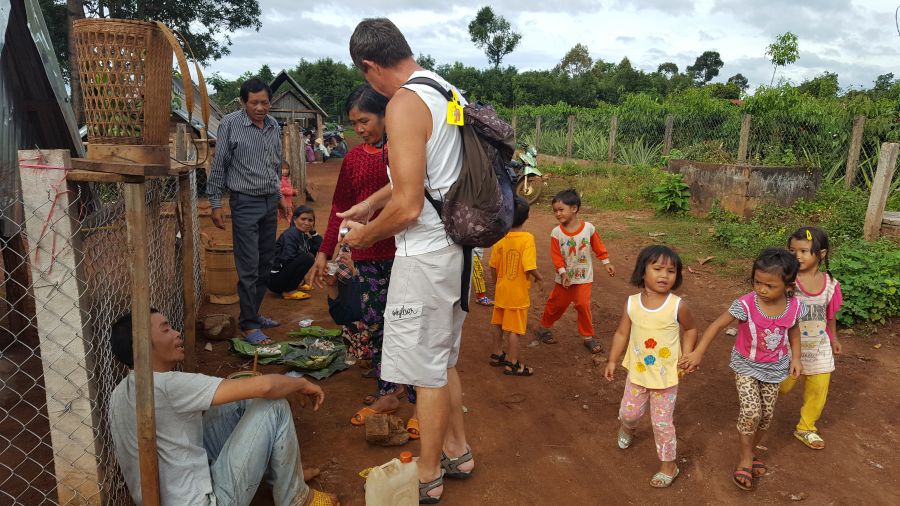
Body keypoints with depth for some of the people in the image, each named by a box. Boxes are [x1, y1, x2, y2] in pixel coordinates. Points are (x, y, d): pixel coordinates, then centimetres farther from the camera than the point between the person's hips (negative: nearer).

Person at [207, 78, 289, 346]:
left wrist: (280, 196, 21)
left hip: (270, 202, 6)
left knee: (265, 263, 11)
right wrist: (216, 203, -7)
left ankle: (254, 313, 25)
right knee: (249, 267, -6)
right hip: (245, 202, -6)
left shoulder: (274, 126, 8)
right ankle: (248, 324, 3)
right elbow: (219, 166, -5)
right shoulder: (230, 124, -8)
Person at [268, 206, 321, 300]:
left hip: (283, 274, 9)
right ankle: (288, 291, -13)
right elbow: (288, 258, -26)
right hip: (274, 278, -9)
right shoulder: (290, 234, -16)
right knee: (308, 258, -23)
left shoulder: (304, 235, 8)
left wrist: (313, 231, -3)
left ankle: (295, 284, 15)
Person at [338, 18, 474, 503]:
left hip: (425, 255, -9)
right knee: (443, 360, 22)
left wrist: (366, 235, -5)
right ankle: (458, 452, 38)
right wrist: (369, 204, 28)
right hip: (456, 247, 9)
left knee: (428, 369, 6)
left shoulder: (405, 103, -18)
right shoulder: (446, 92, 10)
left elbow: (408, 207, -23)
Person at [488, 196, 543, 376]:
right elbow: (530, 268, -25)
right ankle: (513, 364, 15)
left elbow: (493, 266, 1)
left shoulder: (500, 238, -5)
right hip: (518, 293, -5)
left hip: (501, 290, 5)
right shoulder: (527, 238, -19)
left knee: (499, 324, 21)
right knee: (514, 329, 5)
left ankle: (497, 355, 36)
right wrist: (539, 279, -5)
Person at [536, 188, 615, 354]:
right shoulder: (556, 233, -13)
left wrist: (606, 263, 4)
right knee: (556, 304, 12)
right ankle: (544, 327, 34)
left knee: (583, 305, -5)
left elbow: (598, 247, 2)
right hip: (564, 278, 1)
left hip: (584, 277, -1)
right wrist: (563, 272, -19)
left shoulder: (588, 228, -11)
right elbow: (556, 255, -11)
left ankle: (588, 336, 12)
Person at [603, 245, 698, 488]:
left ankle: (668, 465, 29)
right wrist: (612, 361, 0)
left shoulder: (677, 306, -18)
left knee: (662, 422, 6)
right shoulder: (632, 303, -12)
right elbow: (622, 333, -1)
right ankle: (627, 428, 56)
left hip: (666, 375, -3)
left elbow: (690, 330, 1)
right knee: (628, 411, 19)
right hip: (638, 371, 3)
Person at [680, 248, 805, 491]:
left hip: (774, 368, 4)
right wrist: (698, 352, -25)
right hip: (747, 366, -3)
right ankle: (745, 460, 9)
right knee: (751, 412, -14)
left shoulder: (794, 306, -17)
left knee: (766, 415, 13)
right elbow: (717, 325, -21)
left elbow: (793, 331, 5)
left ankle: (749, 452, 38)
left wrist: (796, 357, -1)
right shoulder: (746, 305, -28)